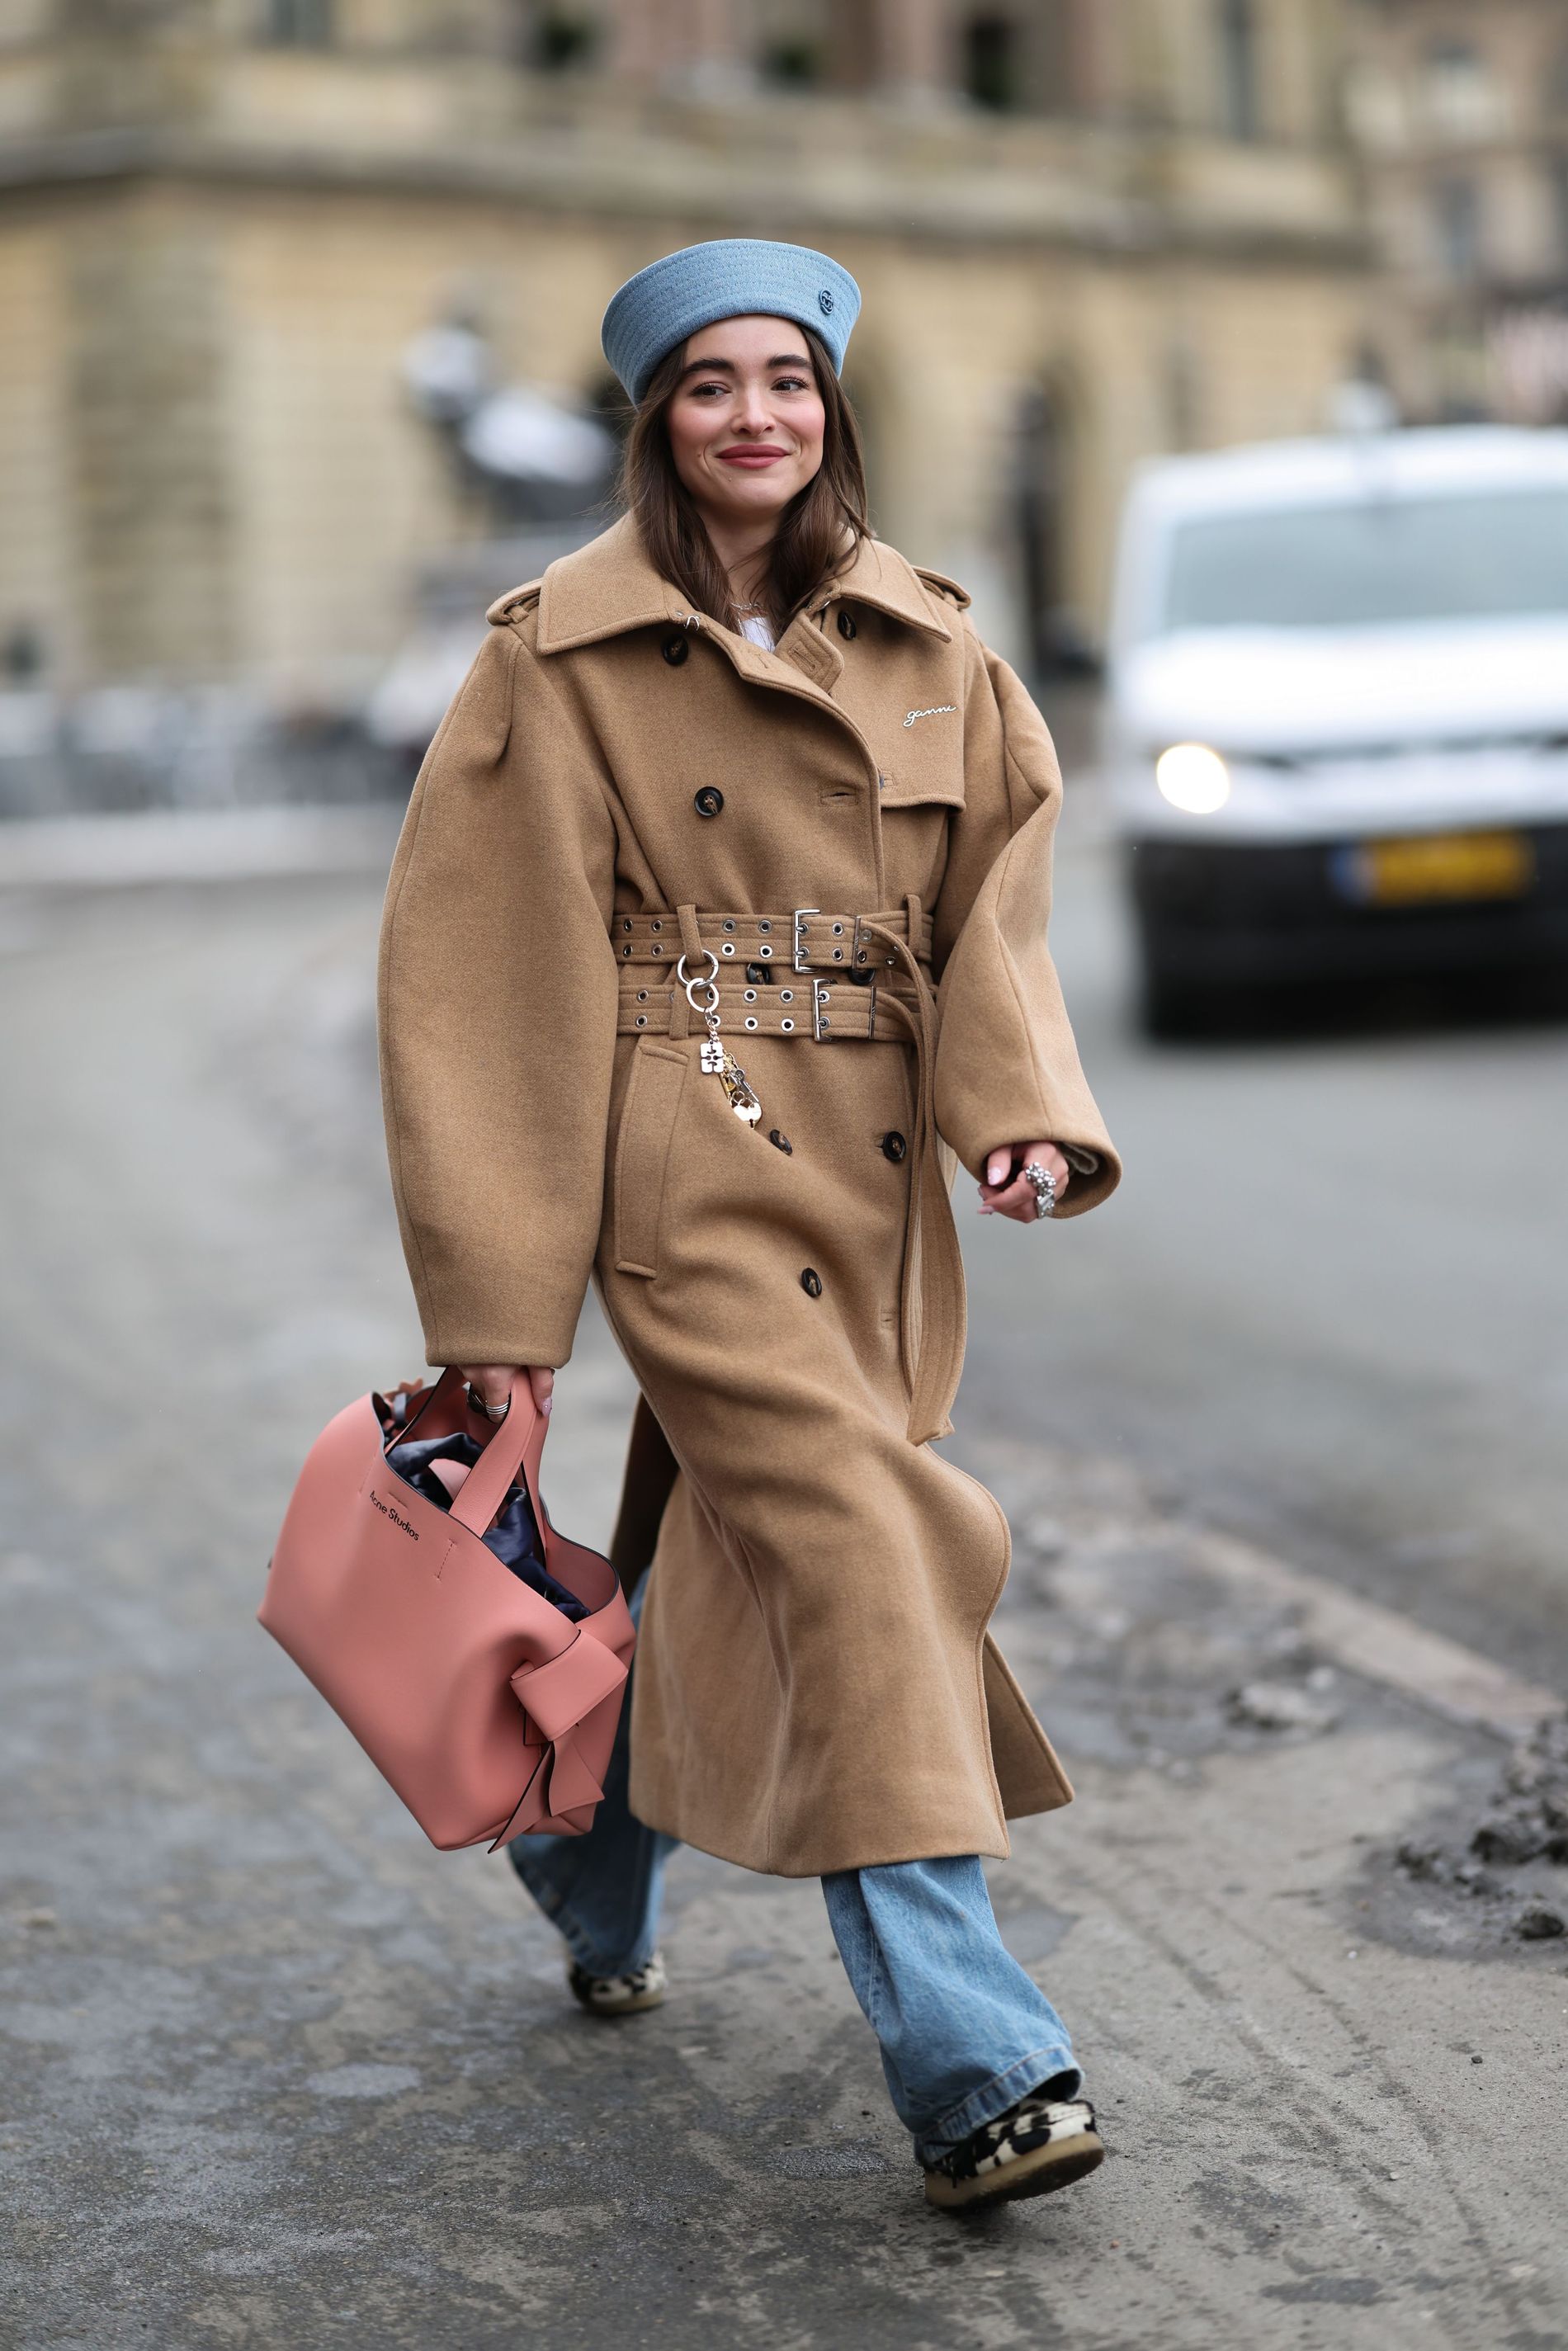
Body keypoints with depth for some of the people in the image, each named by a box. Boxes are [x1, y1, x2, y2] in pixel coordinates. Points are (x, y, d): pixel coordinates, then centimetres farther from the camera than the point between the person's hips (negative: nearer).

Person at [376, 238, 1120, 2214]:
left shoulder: (929, 647, 10)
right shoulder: (563, 653, -2)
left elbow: (989, 903, 11)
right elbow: (479, 969, -3)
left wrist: (1024, 1103, -10)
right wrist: (495, 1294, -6)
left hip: (869, 1164, 5)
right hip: (688, 1157, -5)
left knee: (724, 1541, 14)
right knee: (853, 1546, -17)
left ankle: (590, 1857, 43)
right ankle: (974, 2068, -18)